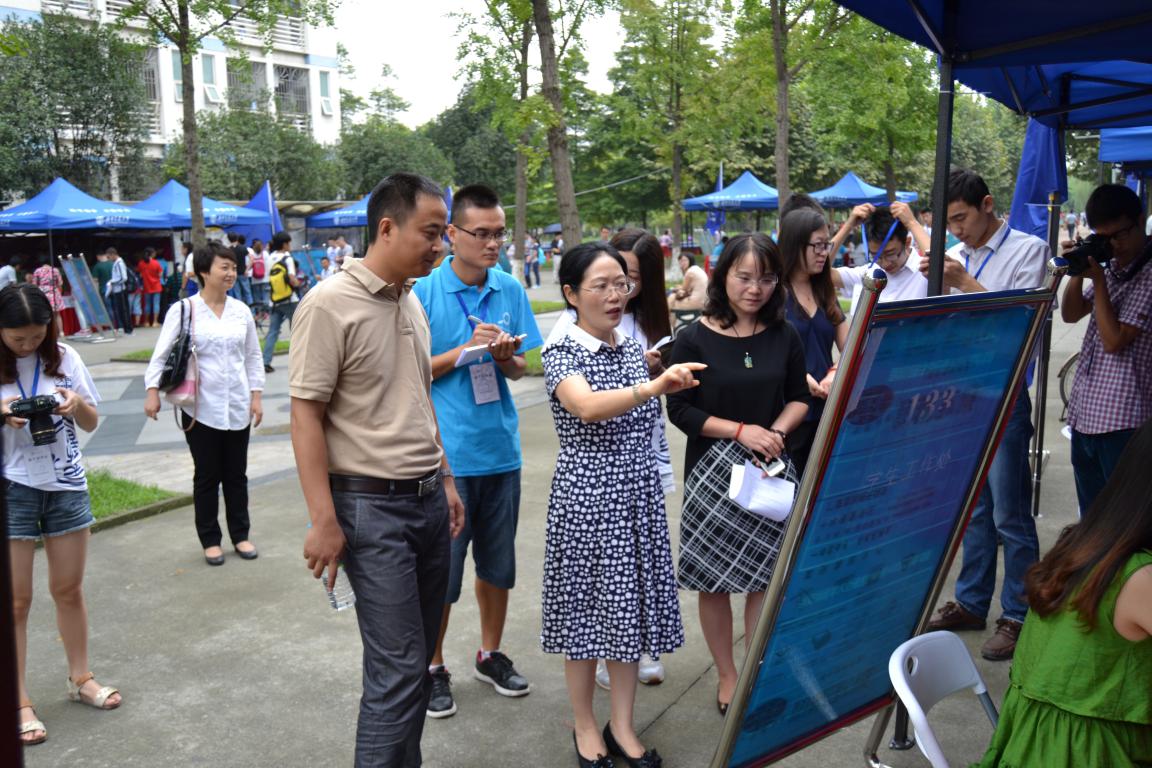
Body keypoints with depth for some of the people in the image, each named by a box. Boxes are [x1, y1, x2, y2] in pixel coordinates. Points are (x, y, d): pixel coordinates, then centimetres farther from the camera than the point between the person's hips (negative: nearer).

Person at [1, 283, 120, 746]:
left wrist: (76, 402, -16)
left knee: (69, 590, 14)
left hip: (66, 485, 2)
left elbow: (91, 423, 5)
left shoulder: (64, 358, -2)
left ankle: (80, 679, 30)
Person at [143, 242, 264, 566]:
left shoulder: (241, 311, 5)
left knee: (236, 474, 13)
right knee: (207, 477, 8)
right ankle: (210, 539, 21)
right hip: (200, 409, -3)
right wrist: (153, 389, -16)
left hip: (237, 408, 3)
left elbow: (253, 357, 10)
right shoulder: (183, 310, -6)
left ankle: (240, 534, 26)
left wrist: (256, 395, 5)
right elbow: (161, 354, -5)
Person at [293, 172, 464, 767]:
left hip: (428, 499, 8)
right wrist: (323, 519, -18)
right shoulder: (330, 304, -13)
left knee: (416, 657, 15)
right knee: (398, 669, -5)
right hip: (372, 505, -8)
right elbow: (306, 413, -14)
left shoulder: (412, 302, 11)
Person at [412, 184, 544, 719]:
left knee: (499, 563, 16)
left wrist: (507, 357, -13)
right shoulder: (423, 292, -8)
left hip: (500, 448, 4)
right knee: (441, 571, 6)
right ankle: (434, 668, 25)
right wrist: (465, 350, -17)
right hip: (445, 452, -4)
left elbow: (521, 369, 9)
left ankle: (491, 655, 34)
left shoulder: (510, 290, 3)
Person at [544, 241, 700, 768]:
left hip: (638, 494, 5)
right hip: (586, 496, -5)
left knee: (631, 605, 11)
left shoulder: (635, 350, 7)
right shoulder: (561, 355, -12)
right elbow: (588, 408, -33)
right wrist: (654, 387, -47)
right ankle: (585, 725, 25)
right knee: (586, 608, 6)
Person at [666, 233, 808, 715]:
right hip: (712, 472, -2)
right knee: (716, 580, 7)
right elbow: (680, 410, -9)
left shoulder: (784, 337, 3)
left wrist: (777, 431, -10)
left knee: (765, 576, 9)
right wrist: (740, 431, -17)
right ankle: (728, 677, 24)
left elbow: (799, 398, 10)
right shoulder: (695, 339, -8)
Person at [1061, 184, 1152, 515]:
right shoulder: (1109, 265, 12)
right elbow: (1070, 314, 16)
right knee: (1091, 515, 18)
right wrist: (1077, 271, 0)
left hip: (1120, 419, -8)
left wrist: (1098, 279, -11)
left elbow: (1114, 340, -15)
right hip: (1084, 412, 8)